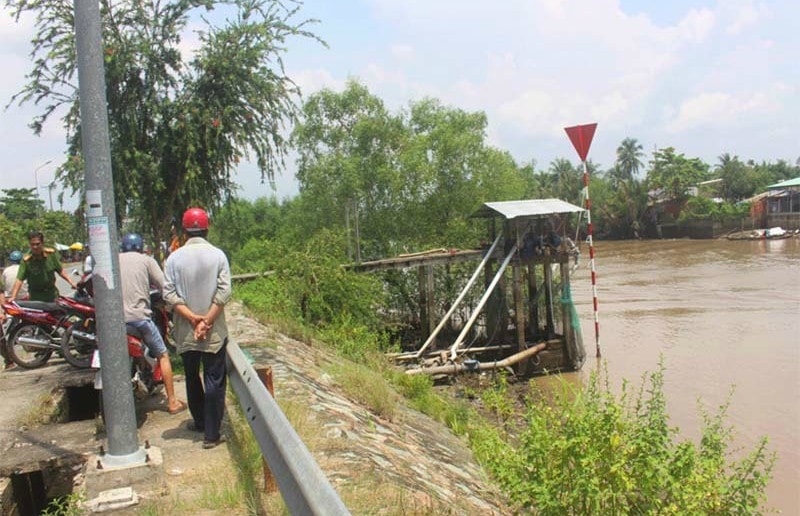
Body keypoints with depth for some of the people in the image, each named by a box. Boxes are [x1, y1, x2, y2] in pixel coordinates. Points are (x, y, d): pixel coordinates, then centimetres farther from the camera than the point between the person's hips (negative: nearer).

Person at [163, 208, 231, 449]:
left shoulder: (174, 257, -3)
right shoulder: (217, 255, -6)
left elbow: (169, 294, -9)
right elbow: (224, 292, -13)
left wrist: (192, 318, -11)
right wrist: (206, 320, -12)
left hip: (185, 331, 2)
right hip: (214, 331, -2)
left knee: (192, 378, 20)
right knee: (214, 381, 4)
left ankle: (200, 421, 35)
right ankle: (211, 434, 4)